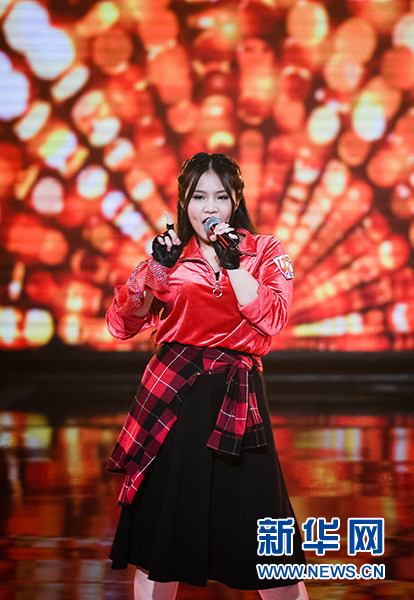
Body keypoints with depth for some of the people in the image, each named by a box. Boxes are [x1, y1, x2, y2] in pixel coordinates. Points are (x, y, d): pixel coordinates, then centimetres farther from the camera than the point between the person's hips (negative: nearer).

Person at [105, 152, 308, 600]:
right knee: (161, 519, 6)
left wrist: (232, 262, -12)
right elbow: (121, 324, 2)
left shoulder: (265, 251, 8)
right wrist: (155, 269, -10)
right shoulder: (170, 254, 11)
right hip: (172, 393, 2)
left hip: (236, 395, -1)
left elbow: (273, 318, -8)